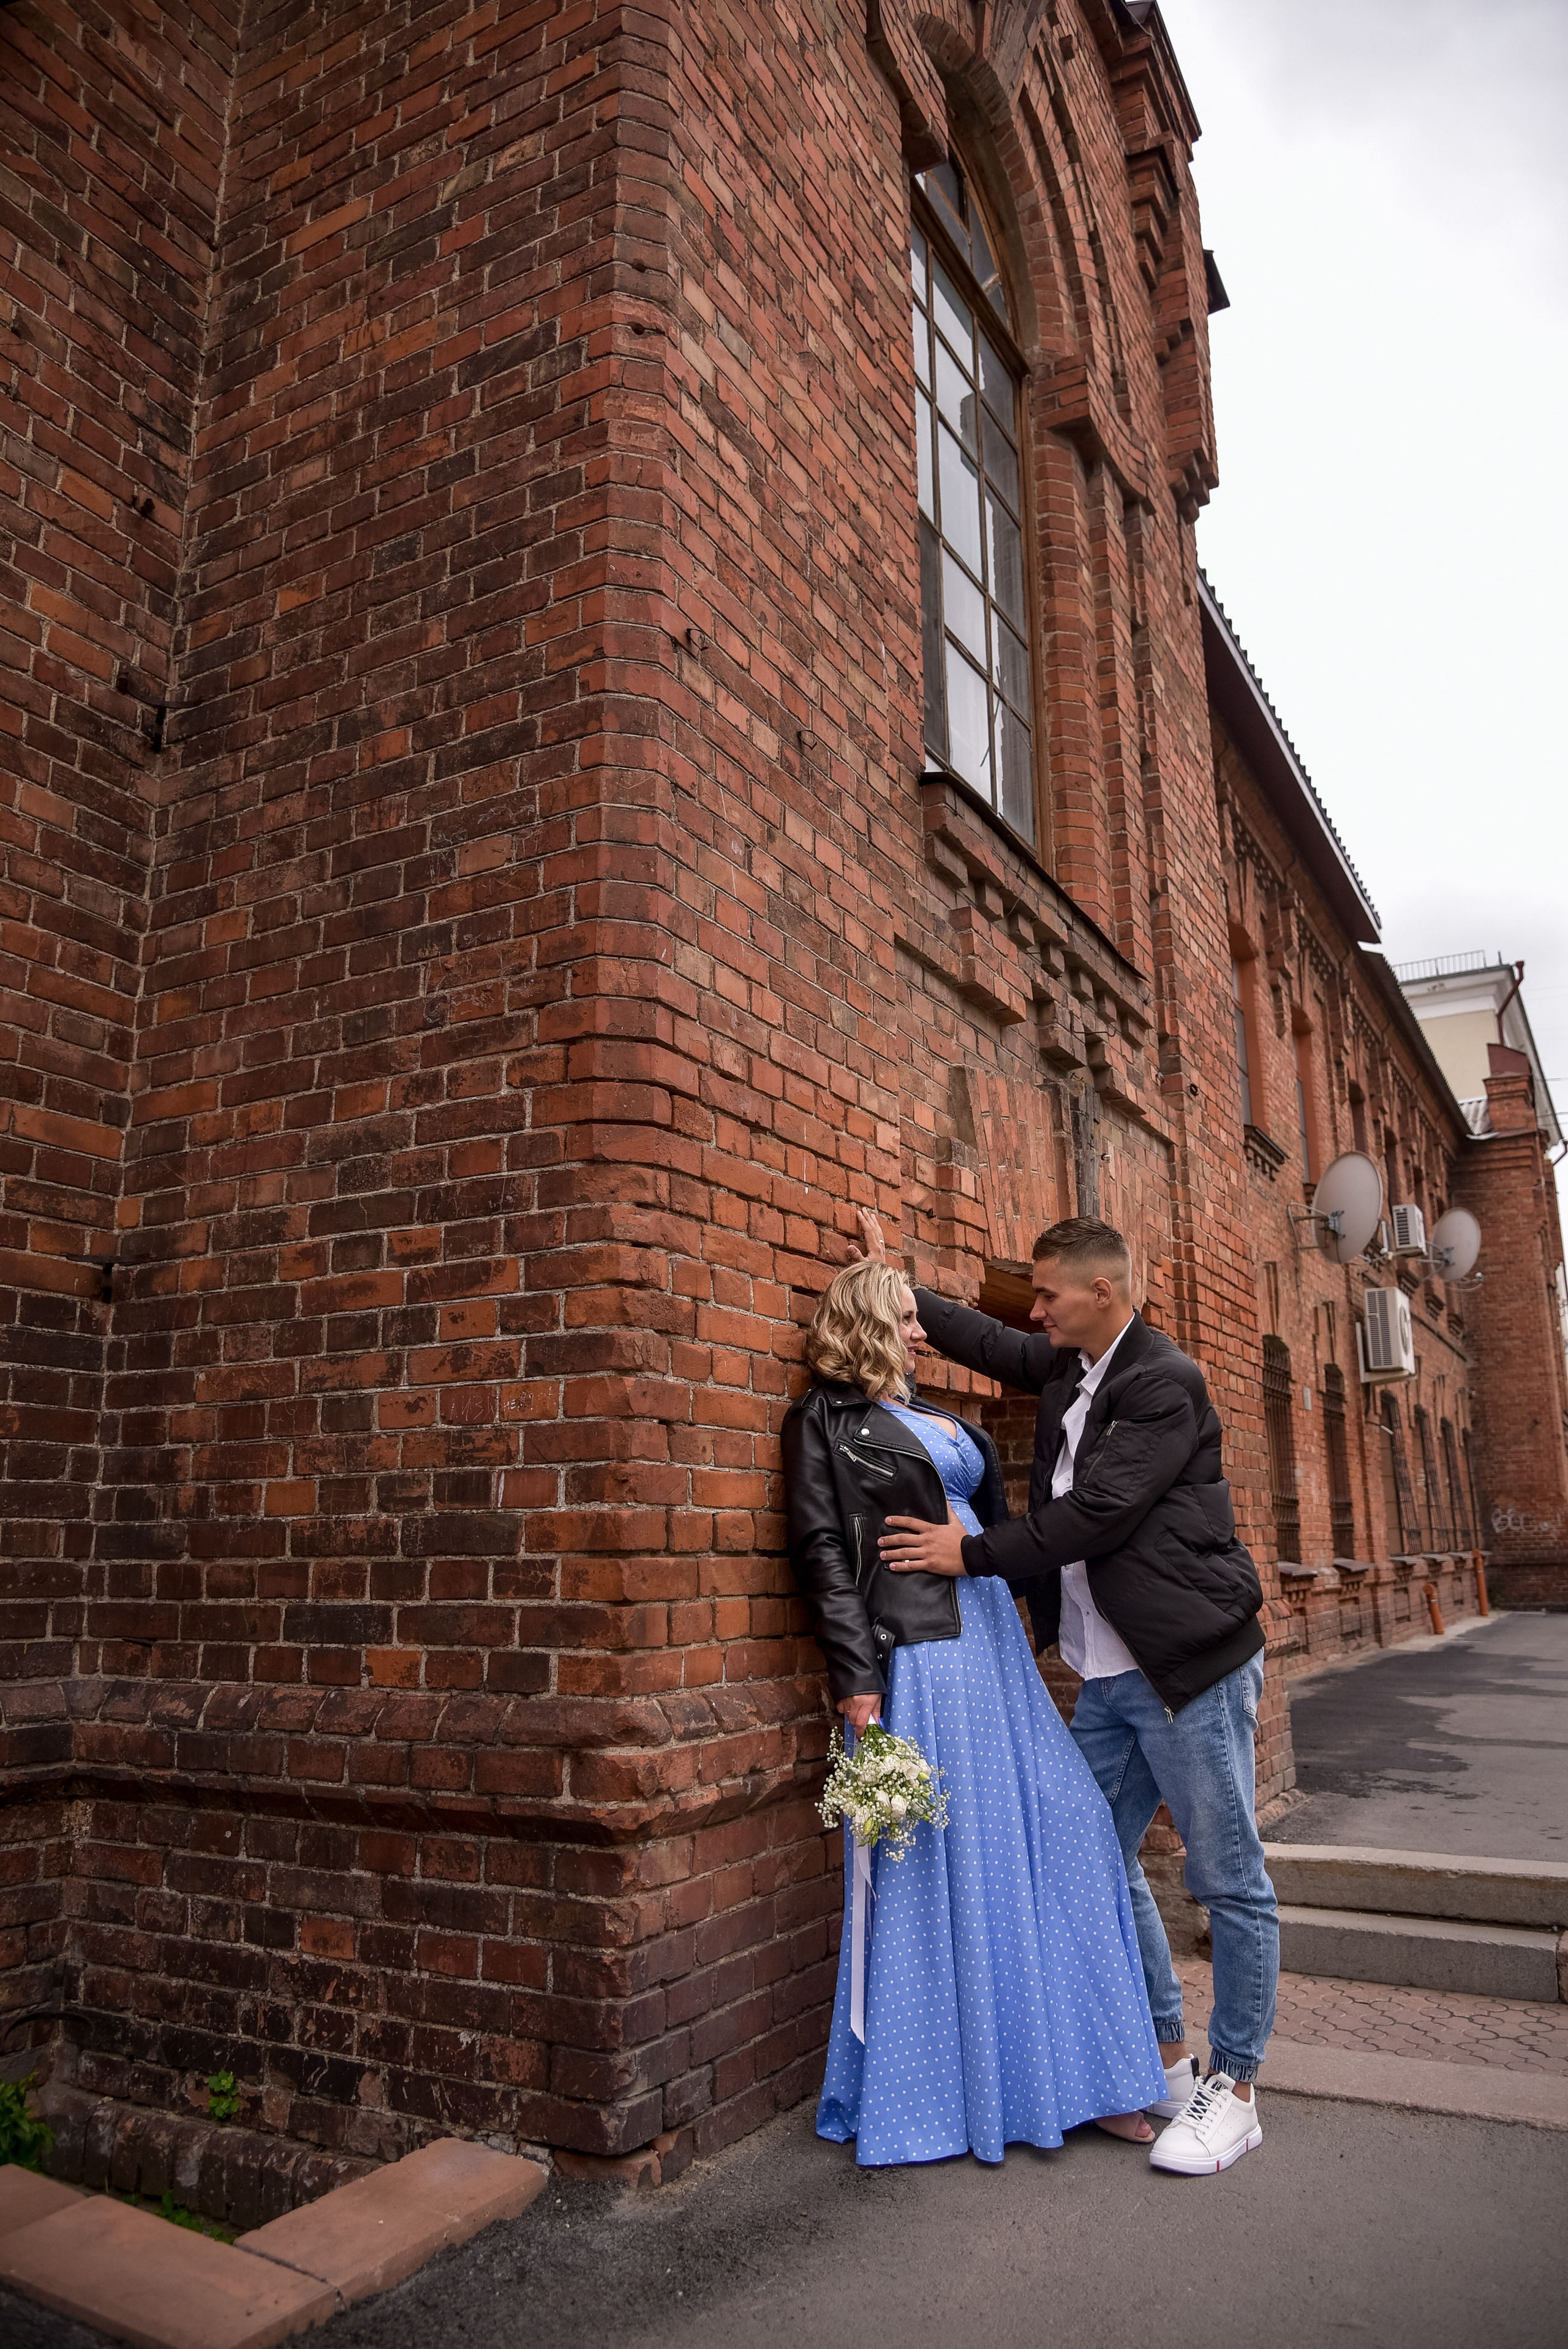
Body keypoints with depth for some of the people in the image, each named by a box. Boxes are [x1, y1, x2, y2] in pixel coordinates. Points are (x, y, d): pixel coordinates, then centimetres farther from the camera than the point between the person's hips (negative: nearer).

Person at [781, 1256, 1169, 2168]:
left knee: (1057, 1836, 8)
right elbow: (823, 1551, -9)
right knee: (942, 1868, 1)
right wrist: (857, 1676, -15)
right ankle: (940, 2093, 18)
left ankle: (1079, 2074, 22)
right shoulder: (826, 1420, -2)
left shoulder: (936, 1418, 20)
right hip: (916, 1657, -8)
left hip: (994, 1640, 8)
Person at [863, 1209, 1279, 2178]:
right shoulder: (1069, 1368, 8)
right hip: (1110, 1676, 9)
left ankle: (1234, 2092, 19)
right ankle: (1171, 2061, 30)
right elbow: (992, 1343, 24)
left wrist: (973, 1554, -13)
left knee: (1231, 1881, 4)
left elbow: (1098, 1514, -20)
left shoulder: (1167, 1381, -15)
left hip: (1188, 1665, -9)